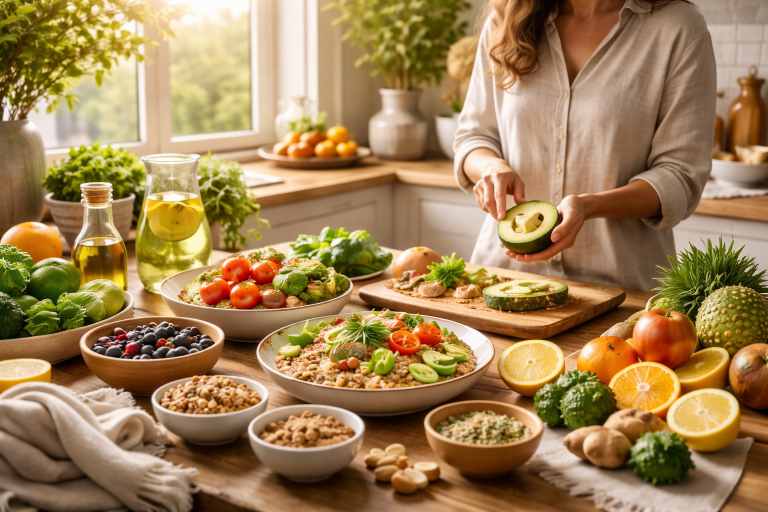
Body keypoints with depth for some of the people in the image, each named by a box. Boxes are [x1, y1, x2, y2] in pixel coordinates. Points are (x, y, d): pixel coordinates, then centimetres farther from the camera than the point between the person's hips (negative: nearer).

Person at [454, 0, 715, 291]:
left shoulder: (679, 28, -2)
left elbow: (681, 177, -5)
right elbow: (473, 134, 14)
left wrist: (589, 206, -21)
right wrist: (492, 166, -9)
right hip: (505, 265, 3)